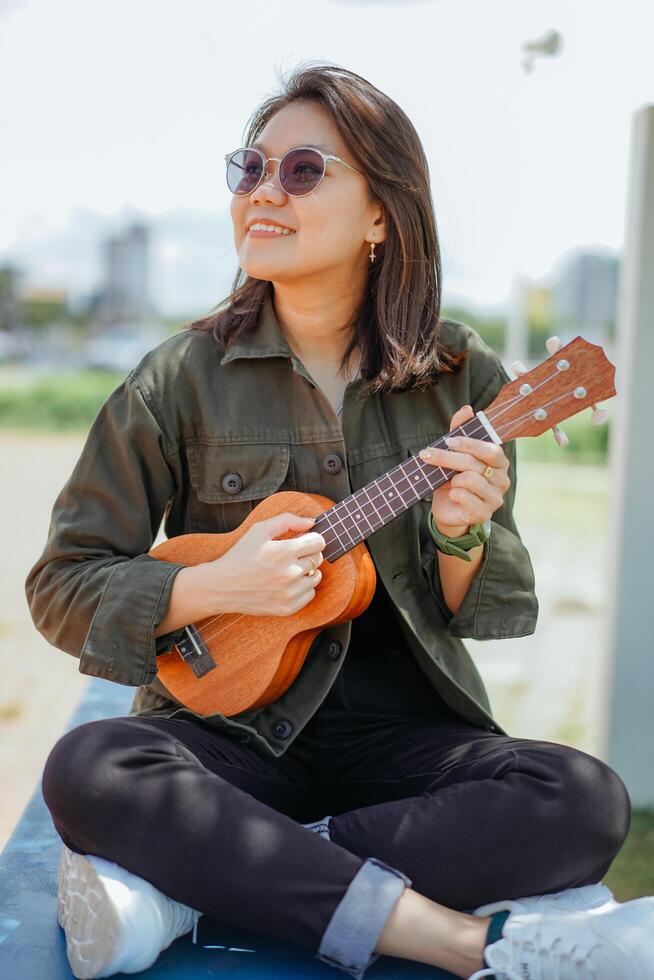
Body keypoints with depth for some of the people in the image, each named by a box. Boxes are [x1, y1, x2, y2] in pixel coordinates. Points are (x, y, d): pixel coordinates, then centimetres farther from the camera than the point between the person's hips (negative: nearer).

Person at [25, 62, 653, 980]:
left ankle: (190, 878, -23)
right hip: (237, 722, -1)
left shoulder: (461, 377, 2)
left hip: (405, 726, 2)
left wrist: (461, 537, -16)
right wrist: (216, 586, -17)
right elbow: (61, 584, -1)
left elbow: (489, 611, 7)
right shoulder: (184, 378, -3)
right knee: (87, 770, -31)